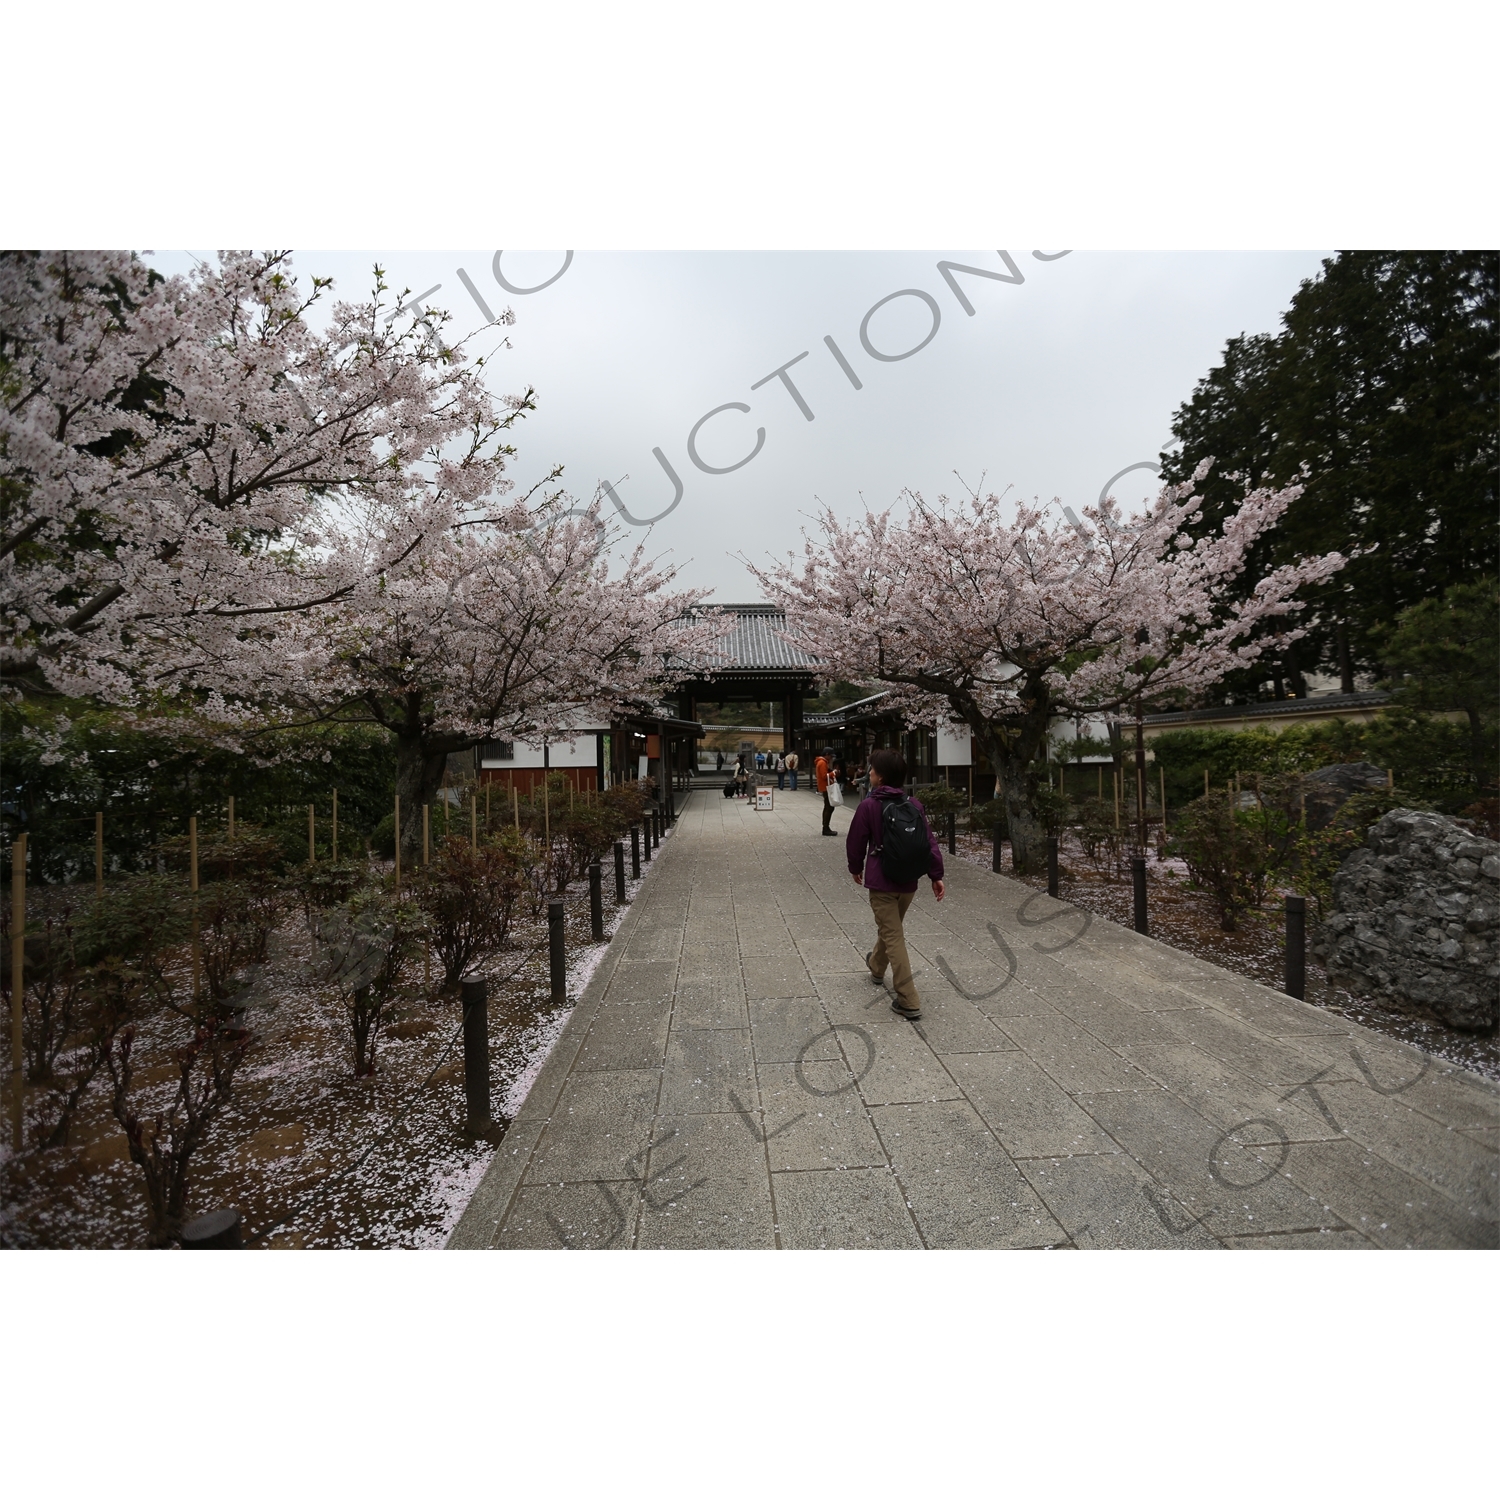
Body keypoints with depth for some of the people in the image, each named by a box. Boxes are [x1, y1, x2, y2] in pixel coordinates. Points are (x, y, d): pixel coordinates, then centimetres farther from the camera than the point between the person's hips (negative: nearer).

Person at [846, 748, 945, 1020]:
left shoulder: (869, 806, -13)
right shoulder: (914, 805, -1)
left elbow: (856, 842, -5)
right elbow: (929, 840, -4)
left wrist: (856, 868, 12)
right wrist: (936, 875, 0)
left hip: (881, 882, -6)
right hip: (909, 882, 6)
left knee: (893, 937, -2)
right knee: (891, 928, 26)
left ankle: (909, 1002, -4)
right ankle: (876, 967, 51)